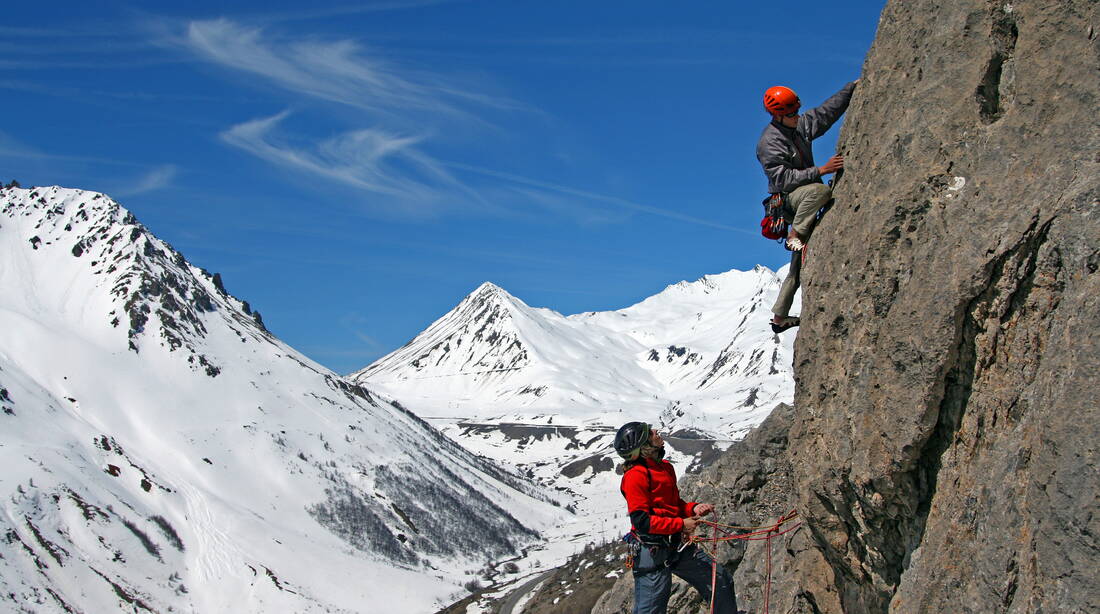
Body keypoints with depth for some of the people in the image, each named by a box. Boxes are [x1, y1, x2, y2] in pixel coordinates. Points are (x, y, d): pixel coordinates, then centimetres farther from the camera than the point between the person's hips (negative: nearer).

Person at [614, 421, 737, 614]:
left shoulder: (665, 467, 12)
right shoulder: (635, 475, -16)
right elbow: (641, 521, -20)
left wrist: (693, 509, 3)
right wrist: (681, 525, -16)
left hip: (678, 546, 9)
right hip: (652, 551, -9)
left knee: (721, 581, 16)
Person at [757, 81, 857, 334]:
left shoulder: (801, 125, 7)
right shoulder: (769, 144, -17)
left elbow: (827, 111, 20)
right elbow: (783, 179, -24)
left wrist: (853, 86, 16)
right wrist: (821, 171, -28)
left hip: (803, 201, 8)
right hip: (785, 200, -8)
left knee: (799, 267, 6)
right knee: (820, 190, -39)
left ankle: (780, 317, 13)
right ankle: (795, 236, -21)